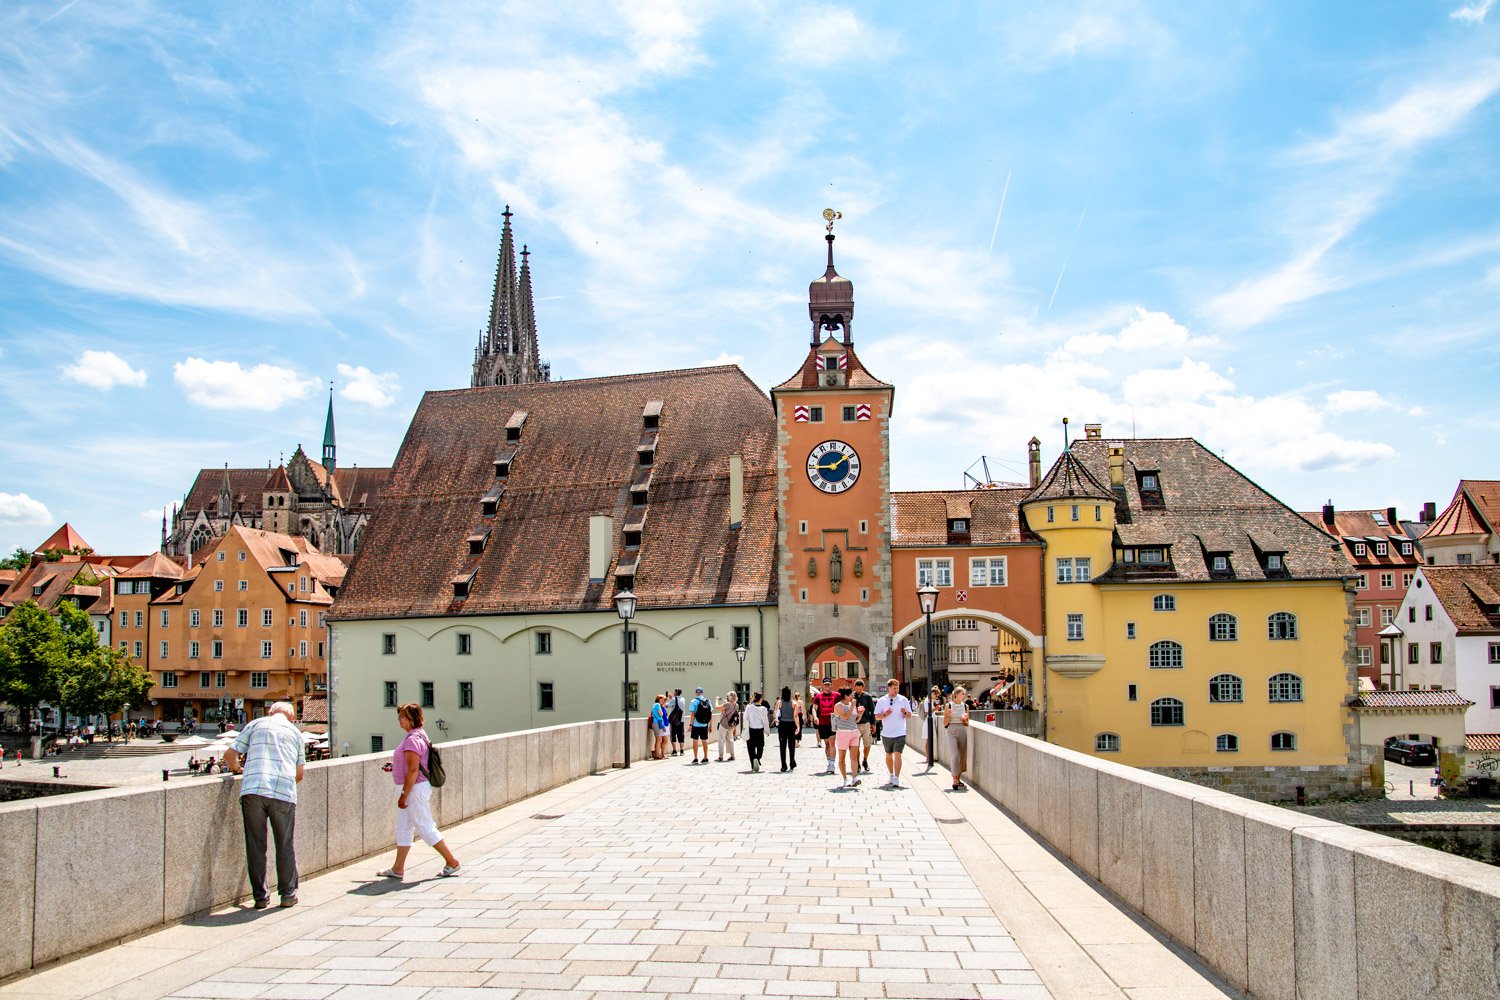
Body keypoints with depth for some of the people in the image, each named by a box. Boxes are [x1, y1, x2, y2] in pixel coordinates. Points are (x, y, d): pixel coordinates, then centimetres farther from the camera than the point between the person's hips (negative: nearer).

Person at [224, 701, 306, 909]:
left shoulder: (256, 724, 18)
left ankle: (260, 896, 13)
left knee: (255, 845, 9)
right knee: (285, 845, 11)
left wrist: (238, 769, 32)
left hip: (253, 790, 0)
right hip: (284, 792, 0)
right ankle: (287, 894, 16)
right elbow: (299, 774, 20)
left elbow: (230, 755, 13)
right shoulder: (295, 732, 20)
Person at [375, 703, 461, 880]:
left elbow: (413, 770, -24)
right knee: (402, 827, 13)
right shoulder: (420, 735, 11)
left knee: (425, 828, -3)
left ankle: (451, 862, 5)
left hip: (416, 788, -11)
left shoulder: (412, 740, -21)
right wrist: (394, 766, 15)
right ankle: (398, 869, 19)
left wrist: (404, 795, -22)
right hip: (415, 788, 11)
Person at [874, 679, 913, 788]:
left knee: (897, 755, -13)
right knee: (888, 755, 15)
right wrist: (885, 714, -18)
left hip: (900, 733, -2)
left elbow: (909, 716, 5)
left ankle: (896, 779, -14)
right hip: (887, 734, 2)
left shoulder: (903, 700, 1)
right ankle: (891, 775, 33)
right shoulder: (881, 701, 2)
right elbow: (877, 716, 1)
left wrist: (905, 712, -18)